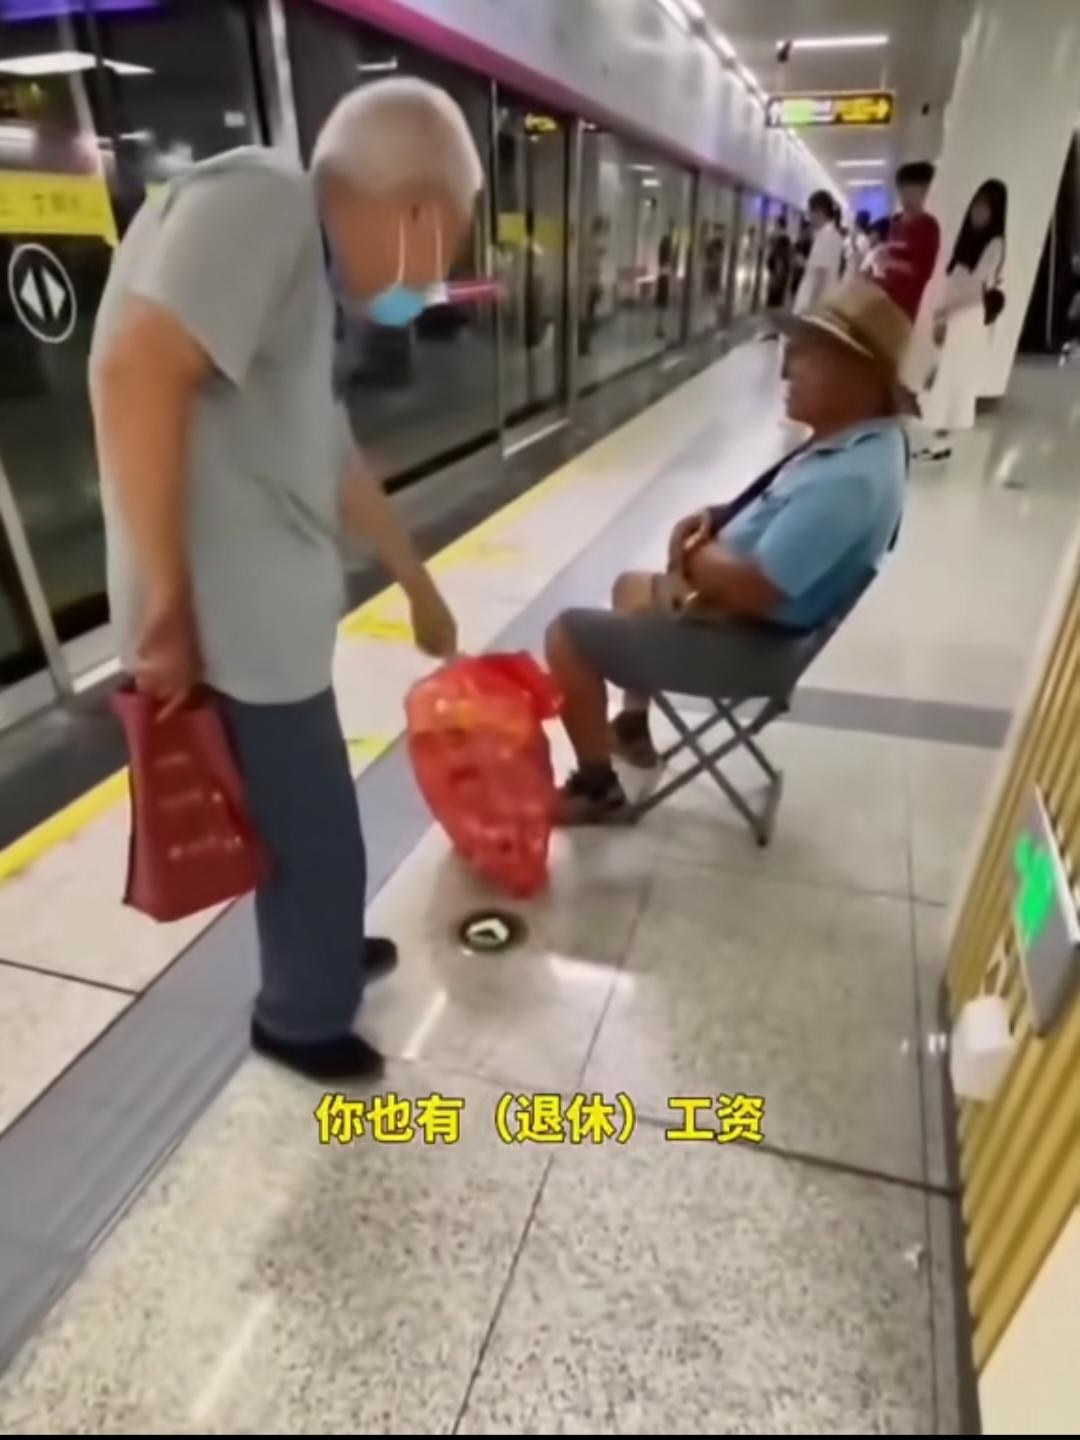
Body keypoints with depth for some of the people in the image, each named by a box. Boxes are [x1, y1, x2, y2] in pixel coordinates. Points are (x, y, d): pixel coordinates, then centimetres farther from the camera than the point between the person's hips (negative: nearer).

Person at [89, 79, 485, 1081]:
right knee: (315, 839, 10)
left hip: (268, 614, 9)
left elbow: (336, 464, 25)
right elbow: (136, 370, -27)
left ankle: (320, 955, 50)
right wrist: (166, 610, -23)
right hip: (231, 624, -9)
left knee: (307, 823, 25)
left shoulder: (308, 279, 18)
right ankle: (303, 1018, 35)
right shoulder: (260, 201, -12)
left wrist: (420, 587, 33)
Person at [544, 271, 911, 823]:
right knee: (631, 587, 29)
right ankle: (632, 729, 40)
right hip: (740, 609, 11)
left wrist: (691, 554, -15)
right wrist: (718, 518, -2)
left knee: (568, 636, -11)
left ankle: (596, 790, 7)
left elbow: (753, 588, -34)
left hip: (748, 641, -11)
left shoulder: (849, 478, -31)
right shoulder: (861, 440, 2)